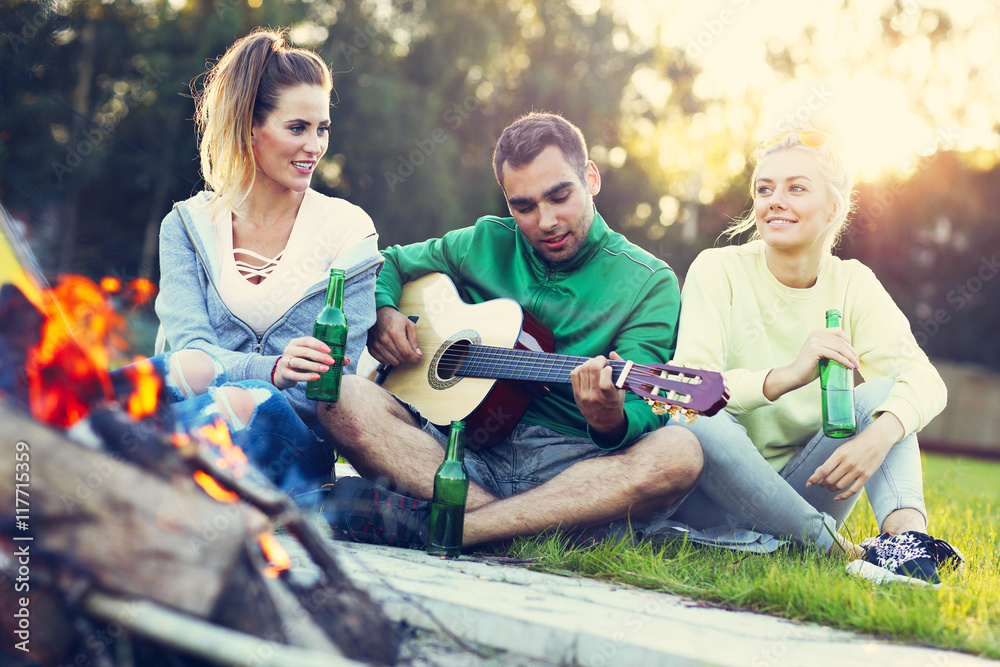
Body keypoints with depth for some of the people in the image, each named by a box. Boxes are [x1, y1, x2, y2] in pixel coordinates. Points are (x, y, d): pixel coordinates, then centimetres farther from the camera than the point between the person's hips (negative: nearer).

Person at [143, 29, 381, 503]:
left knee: (247, 405, -37)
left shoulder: (348, 231, 6)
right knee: (194, 369, -35)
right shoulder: (188, 227, 10)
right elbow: (190, 345, -6)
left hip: (292, 449, -1)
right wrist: (271, 370, -26)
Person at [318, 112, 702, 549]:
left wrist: (611, 421, -31)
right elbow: (389, 264, 27)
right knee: (344, 397, -23)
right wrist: (381, 313, 3)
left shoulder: (649, 282, 3)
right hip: (459, 444, 2)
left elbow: (641, 417, -7)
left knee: (678, 454, -35)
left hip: (569, 463, -2)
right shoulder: (485, 244, 14)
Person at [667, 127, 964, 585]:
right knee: (704, 425, -34)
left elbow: (924, 379, -14)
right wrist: (784, 377, -40)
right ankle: (845, 553, -34)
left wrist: (880, 434, -37)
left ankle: (905, 532, -38)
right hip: (717, 501, -3)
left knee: (883, 391, -17)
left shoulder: (852, 284, 2)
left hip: (803, 493, 3)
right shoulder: (719, 269, -7)